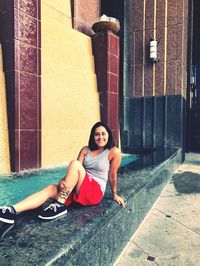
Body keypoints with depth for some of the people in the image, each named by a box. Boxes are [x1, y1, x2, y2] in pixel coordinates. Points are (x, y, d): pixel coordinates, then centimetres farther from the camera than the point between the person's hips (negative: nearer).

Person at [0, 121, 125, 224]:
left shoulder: (114, 152, -6)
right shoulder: (86, 150, 9)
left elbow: (112, 175, 2)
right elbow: (74, 172, -1)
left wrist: (115, 194, 12)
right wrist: (63, 181, -20)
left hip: (95, 192, -5)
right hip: (80, 190, 5)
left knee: (75, 163, -28)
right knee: (51, 188, -22)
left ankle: (60, 205, -25)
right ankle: (12, 211, -36)